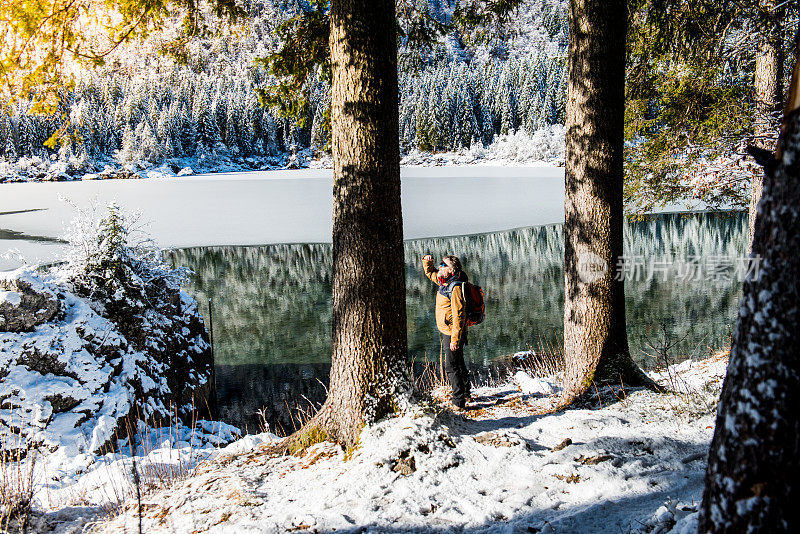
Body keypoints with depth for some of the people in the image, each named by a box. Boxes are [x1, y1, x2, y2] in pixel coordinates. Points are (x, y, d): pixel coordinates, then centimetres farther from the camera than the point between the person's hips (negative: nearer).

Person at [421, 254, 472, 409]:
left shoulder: (455, 287, -23)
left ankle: (459, 402, -1)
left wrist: (455, 339, -27)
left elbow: (459, 316, -26)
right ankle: (465, 394, 39)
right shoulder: (444, 282, 6)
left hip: (453, 332, -10)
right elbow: (430, 273, 27)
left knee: (451, 367, -7)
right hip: (449, 332, 10)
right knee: (458, 363, 23)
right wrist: (427, 261, 5)